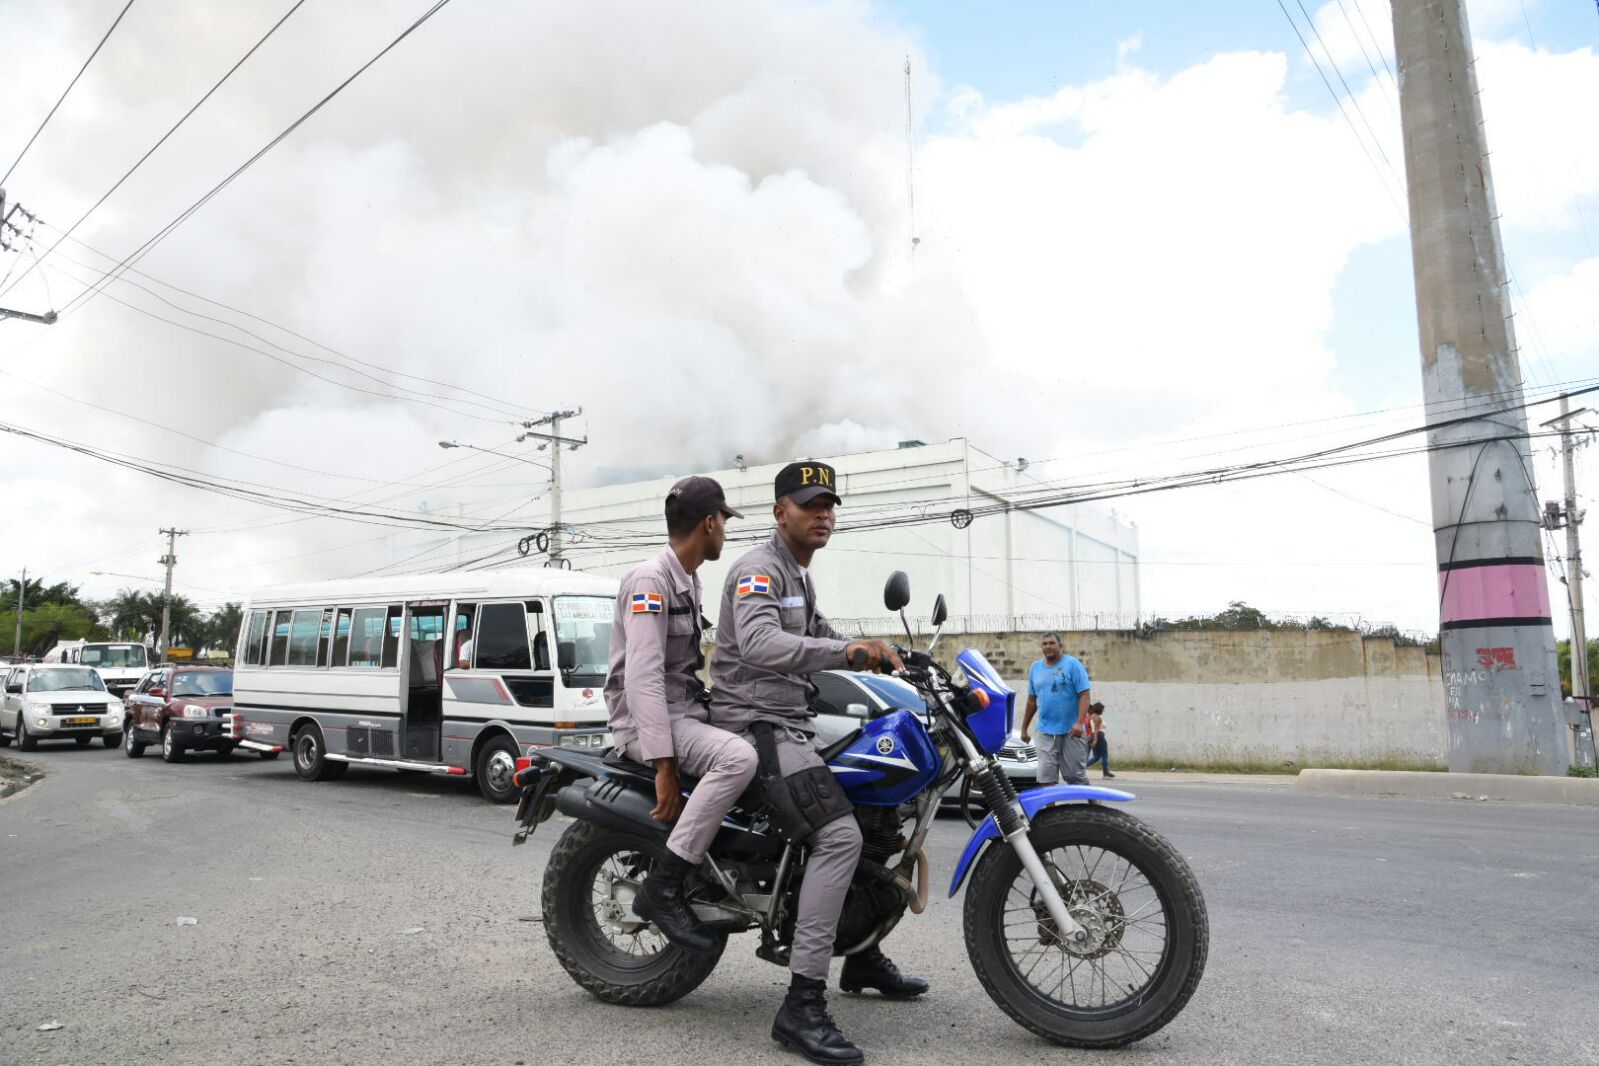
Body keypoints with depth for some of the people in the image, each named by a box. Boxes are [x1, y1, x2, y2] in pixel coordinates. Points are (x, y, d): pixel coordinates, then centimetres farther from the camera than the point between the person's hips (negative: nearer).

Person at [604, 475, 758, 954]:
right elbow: (643, 676, -24)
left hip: (687, 712, 10)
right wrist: (665, 765, -29)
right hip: (647, 720, -10)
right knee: (739, 757, -32)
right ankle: (662, 887, -25)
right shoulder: (650, 579, -15)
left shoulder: (689, 581, 17)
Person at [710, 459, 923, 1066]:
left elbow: (818, 636, 33)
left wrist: (877, 652, 16)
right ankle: (802, 1006, -25)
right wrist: (846, 651, -41)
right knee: (839, 835, -26)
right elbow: (758, 643, -31)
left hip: (790, 723, 10)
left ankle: (863, 957, 29)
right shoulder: (757, 570, -12)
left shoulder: (798, 577, 20)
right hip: (758, 724, -10)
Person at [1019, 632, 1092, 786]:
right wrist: (1024, 727, 19)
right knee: (1045, 778, -2)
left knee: (1076, 776, 4)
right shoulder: (1035, 667, 11)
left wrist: (1080, 722, -22)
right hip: (1046, 732, 4)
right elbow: (1032, 700, 18)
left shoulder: (1073, 664, -3)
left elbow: (1084, 695, -9)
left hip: (1071, 731, -4)